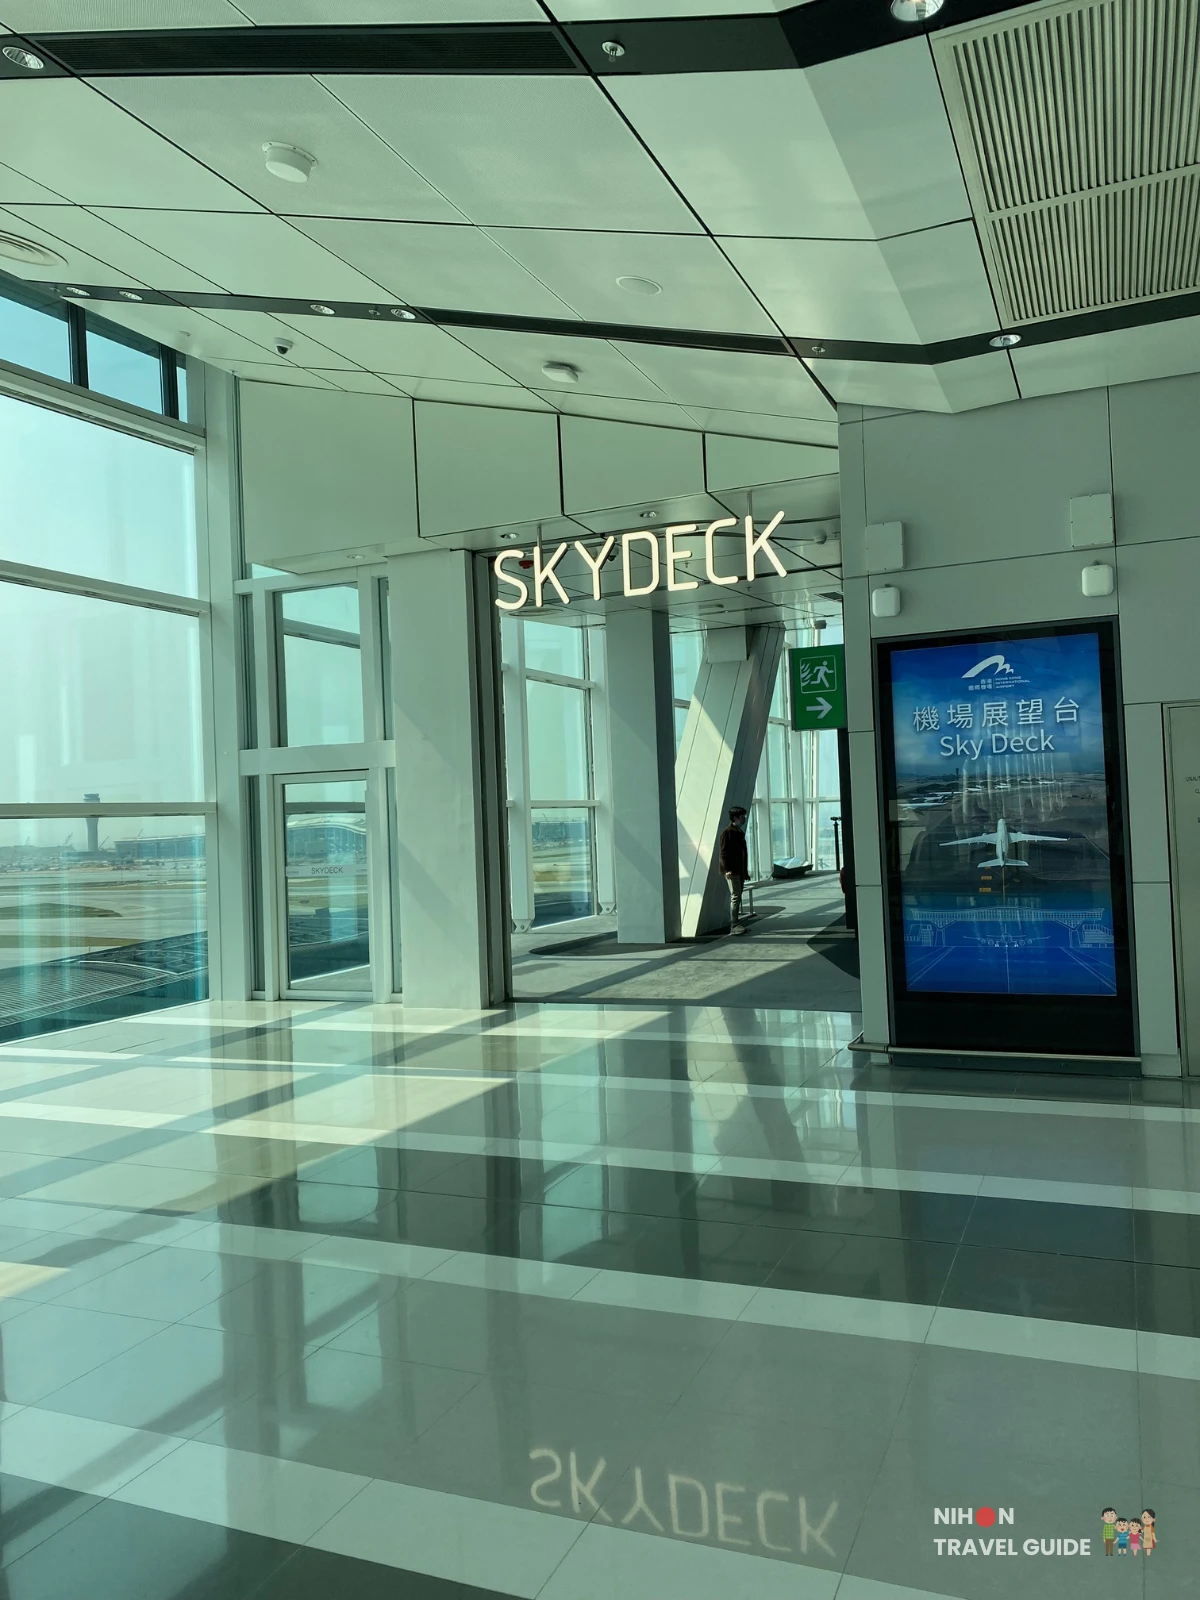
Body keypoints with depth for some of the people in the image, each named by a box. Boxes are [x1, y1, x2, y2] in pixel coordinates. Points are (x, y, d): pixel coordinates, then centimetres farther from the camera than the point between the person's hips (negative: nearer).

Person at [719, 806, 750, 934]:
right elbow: (724, 853, -16)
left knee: (737, 897, 12)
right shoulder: (727, 833, -11)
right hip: (732, 871, -9)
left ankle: (736, 923, 18)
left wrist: (745, 870, 22)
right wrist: (727, 869, -23)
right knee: (735, 896, -12)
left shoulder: (740, 832, 18)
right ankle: (734, 925, -13)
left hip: (740, 870, 9)